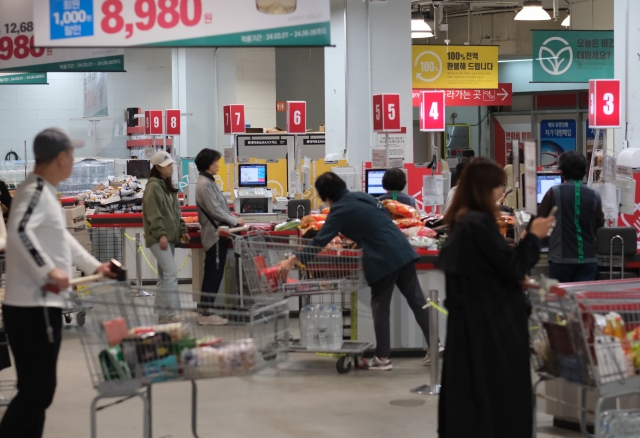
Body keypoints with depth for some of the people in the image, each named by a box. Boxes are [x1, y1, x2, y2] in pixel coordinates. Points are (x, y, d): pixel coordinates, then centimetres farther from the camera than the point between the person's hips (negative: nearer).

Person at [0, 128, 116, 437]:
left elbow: (60, 237, 32)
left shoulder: (46, 191, 17)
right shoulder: (36, 190, -13)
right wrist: (48, 270, -28)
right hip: (32, 307, -10)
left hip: (44, 305, 10)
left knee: (40, 388, 13)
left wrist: (94, 266, 37)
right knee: (36, 389, -8)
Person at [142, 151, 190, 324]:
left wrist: (182, 230, 14)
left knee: (164, 275, 11)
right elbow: (153, 214, -17)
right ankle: (172, 312, -16)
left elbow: (176, 211, 21)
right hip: (159, 238, -10)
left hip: (170, 237, 10)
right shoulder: (153, 187, -11)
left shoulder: (168, 186, 17)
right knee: (171, 272, -15)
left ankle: (163, 314, 14)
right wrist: (161, 234, -22)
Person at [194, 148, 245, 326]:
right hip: (215, 234, -10)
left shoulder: (208, 182, 15)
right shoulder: (205, 184, -16)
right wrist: (235, 221, -9)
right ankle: (206, 313, -1)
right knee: (213, 275, -5)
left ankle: (205, 311, 16)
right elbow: (215, 210, -19)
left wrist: (233, 219, 10)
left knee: (212, 275, 12)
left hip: (216, 233, 10)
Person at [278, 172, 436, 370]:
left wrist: (293, 261, -9)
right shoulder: (363, 197, 16)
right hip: (403, 250, 7)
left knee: (380, 308, 4)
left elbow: (320, 242, -10)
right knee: (417, 301, 9)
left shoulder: (340, 210, -6)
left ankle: (383, 358, 8)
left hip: (383, 259, -7)